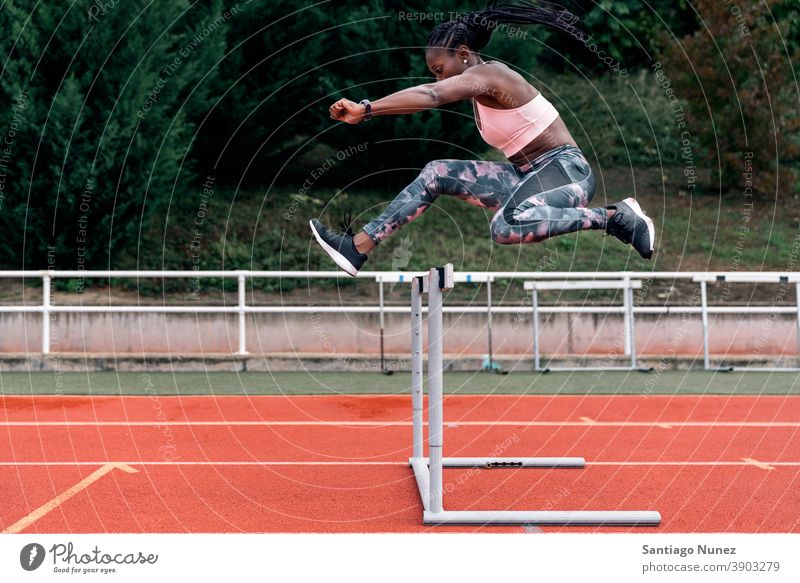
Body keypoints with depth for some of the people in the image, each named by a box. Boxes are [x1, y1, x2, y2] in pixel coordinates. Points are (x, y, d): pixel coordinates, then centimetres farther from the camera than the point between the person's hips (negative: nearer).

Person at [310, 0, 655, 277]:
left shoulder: (488, 75, -18)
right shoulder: (476, 84, 12)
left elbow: (431, 96, -31)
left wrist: (365, 109, -37)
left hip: (566, 170, -10)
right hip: (526, 175, 10)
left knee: (506, 227, -38)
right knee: (435, 174, 4)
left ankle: (615, 217, -23)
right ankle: (357, 248, 2)